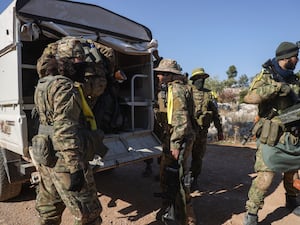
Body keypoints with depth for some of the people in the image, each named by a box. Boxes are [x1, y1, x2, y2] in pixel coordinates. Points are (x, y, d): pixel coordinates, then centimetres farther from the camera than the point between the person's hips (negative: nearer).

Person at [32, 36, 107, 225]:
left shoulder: (44, 84, 13)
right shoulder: (65, 88, -17)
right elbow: (65, 131, -25)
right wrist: (75, 168, -24)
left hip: (47, 160, 10)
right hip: (65, 161, -10)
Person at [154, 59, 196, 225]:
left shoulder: (176, 90, -15)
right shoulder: (169, 89, 16)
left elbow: (181, 120, -23)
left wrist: (176, 144, -23)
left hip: (178, 140, -10)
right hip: (170, 139, 10)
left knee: (176, 180, -2)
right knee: (166, 176, 19)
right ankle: (168, 211, 37)